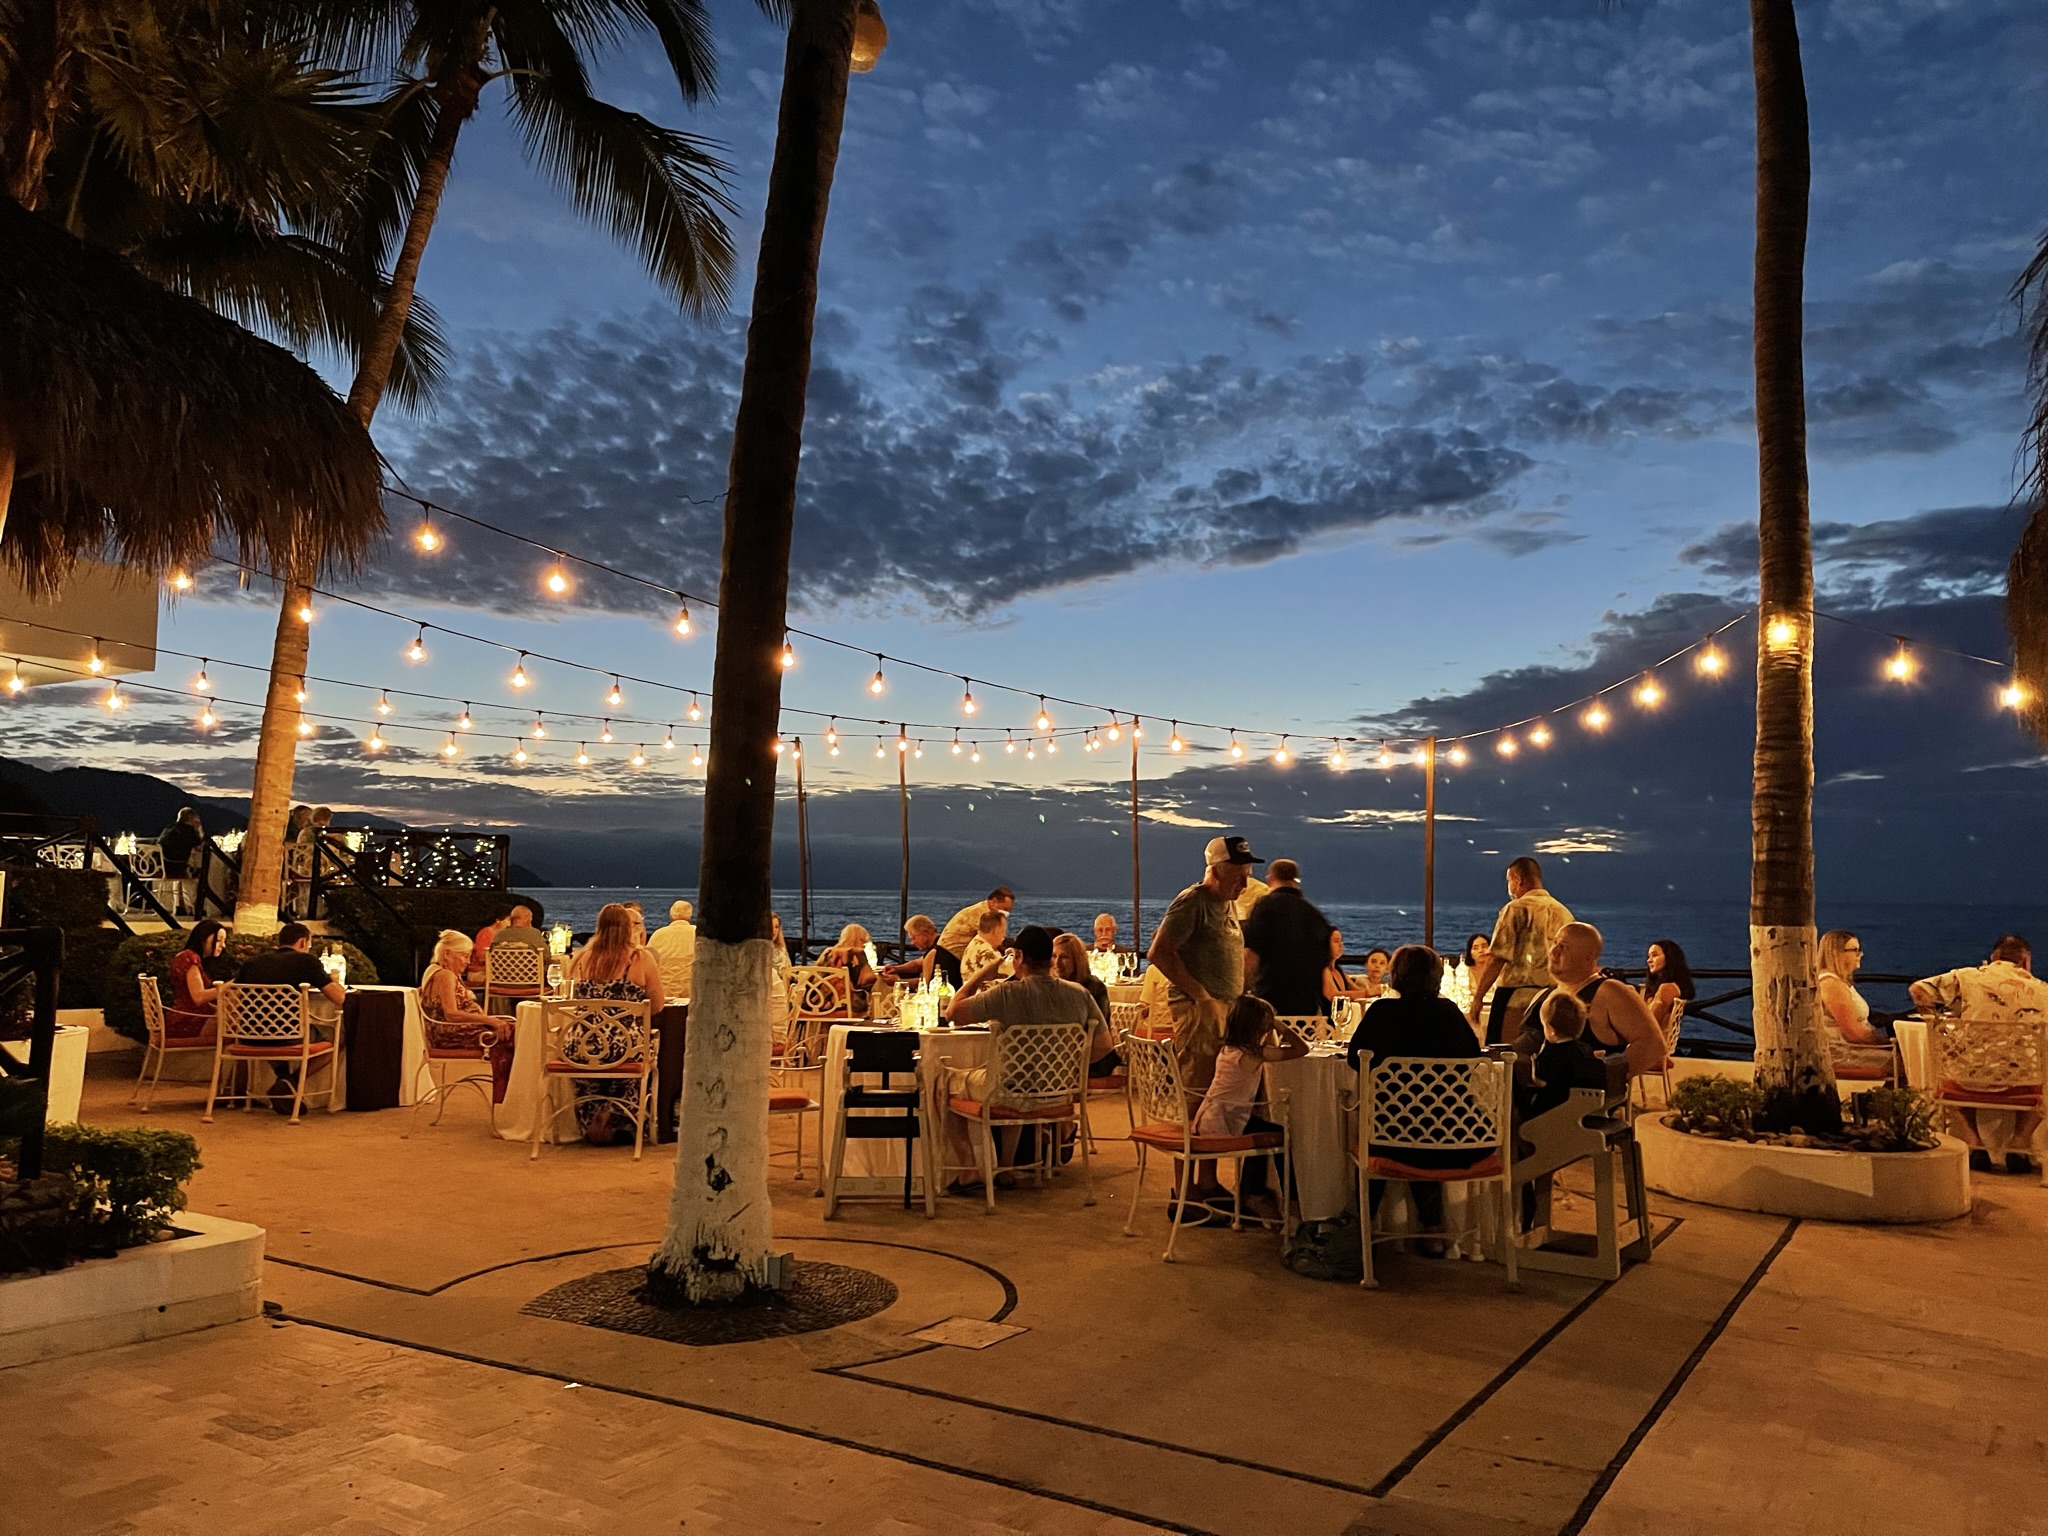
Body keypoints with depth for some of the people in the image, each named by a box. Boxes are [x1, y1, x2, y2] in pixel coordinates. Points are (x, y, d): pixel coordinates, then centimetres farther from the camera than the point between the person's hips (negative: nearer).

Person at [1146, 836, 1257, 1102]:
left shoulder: (1229, 903, 17)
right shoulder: (1191, 902, -11)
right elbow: (1159, 953, -18)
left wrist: (1240, 999, 11)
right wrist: (1201, 997, -18)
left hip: (1228, 1009, 9)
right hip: (1198, 1010, -9)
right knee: (1198, 1092, -8)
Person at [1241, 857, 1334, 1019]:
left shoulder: (1265, 905, -3)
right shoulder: (1317, 914, 14)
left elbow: (1250, 955, -11)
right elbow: (1324, 967, 19)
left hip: (1269, 1000, -5)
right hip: (1308, 1004, 5)